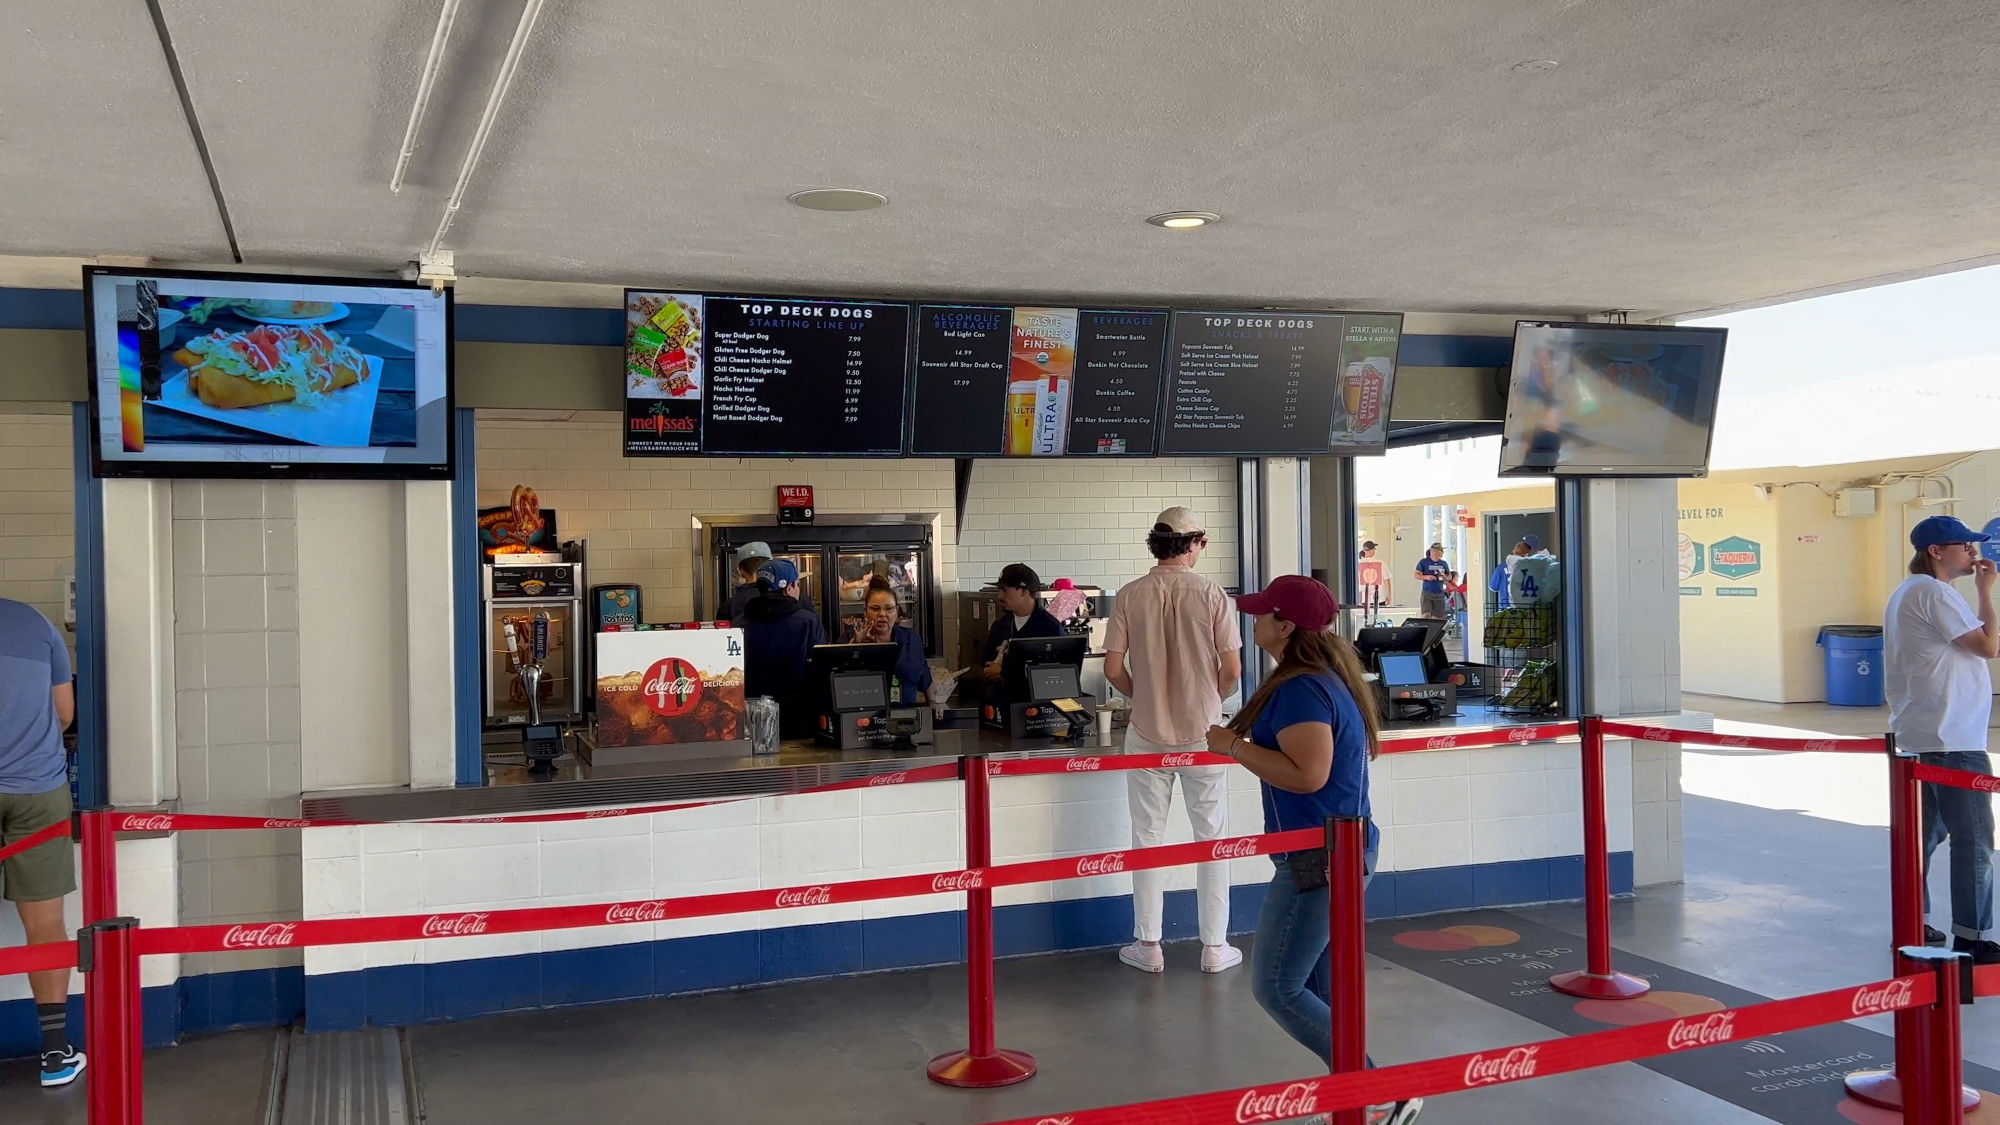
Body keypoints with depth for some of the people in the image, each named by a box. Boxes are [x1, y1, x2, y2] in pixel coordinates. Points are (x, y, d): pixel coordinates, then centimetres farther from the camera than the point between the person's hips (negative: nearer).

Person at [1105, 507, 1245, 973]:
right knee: (1211, 838, 10)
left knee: (1148, 838, 11)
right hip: (1202, 733, -1)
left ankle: (1148, 945, 18)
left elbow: (1113, 668, -5)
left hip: (1147, 734, 1)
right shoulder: (1211, 594, -9)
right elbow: (1232, 670, -8)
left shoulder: (1130, 595, -6)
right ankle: (1214, 947, 17)